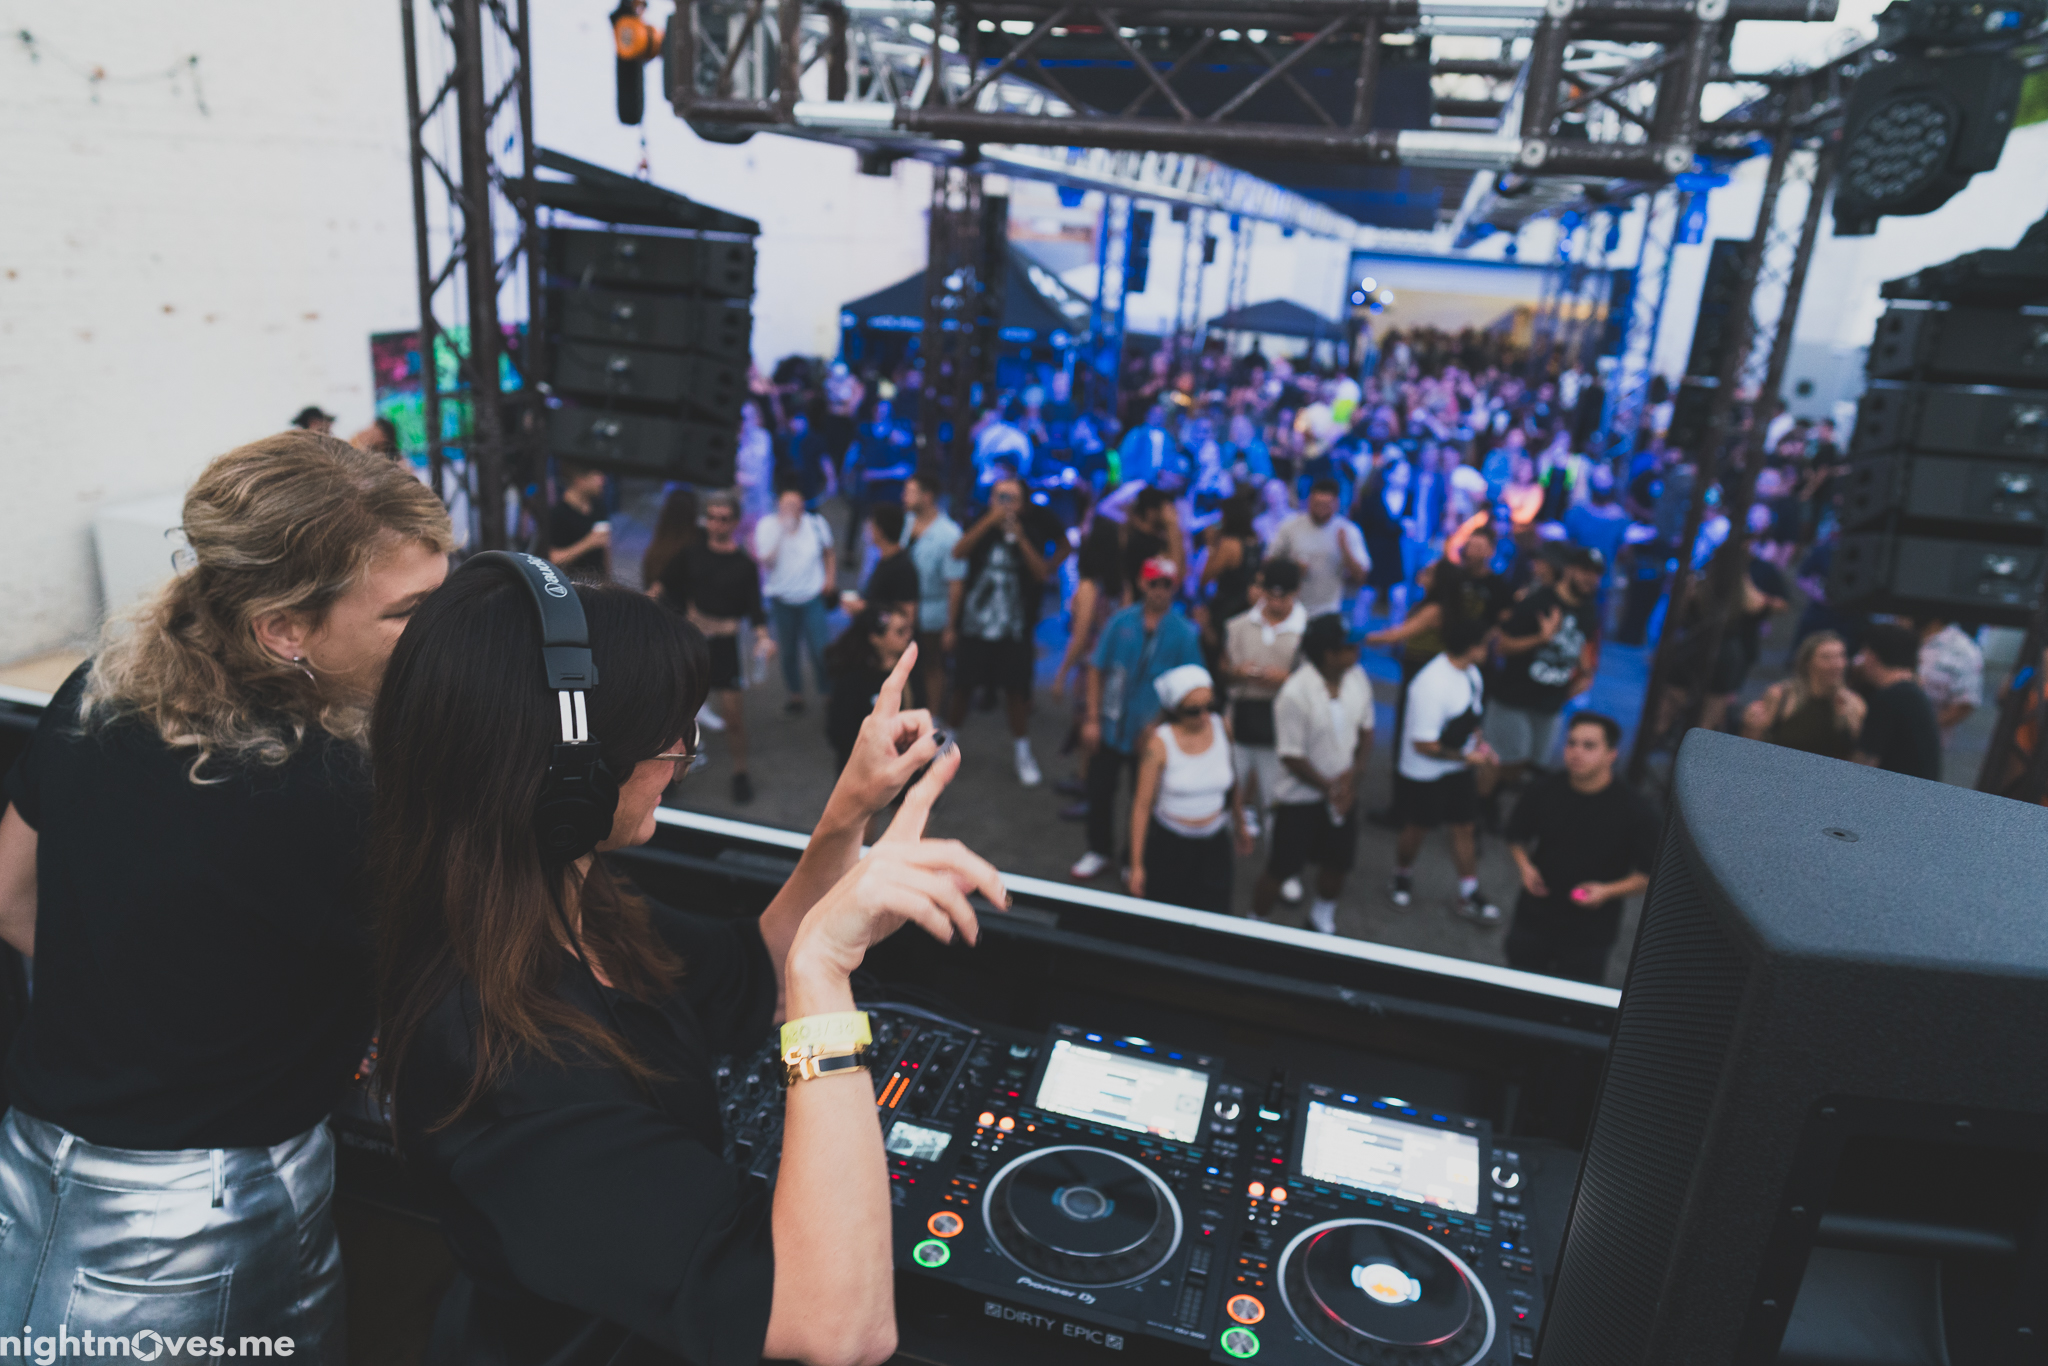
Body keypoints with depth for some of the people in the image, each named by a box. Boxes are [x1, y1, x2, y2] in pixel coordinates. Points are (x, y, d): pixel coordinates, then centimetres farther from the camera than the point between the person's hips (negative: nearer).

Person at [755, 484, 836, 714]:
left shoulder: (816, 524, -4)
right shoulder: (767, 527, -6)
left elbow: (828, 553, 13)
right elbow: (766, 563, -17)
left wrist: (830, 577, -2)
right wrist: (781, 533, -24)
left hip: (812, 598, -1)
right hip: (782, 599, 1)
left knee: (818, 648, -7)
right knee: (788, 650, 11)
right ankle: (795, 694, 28)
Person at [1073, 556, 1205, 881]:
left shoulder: (1184, 633, -9)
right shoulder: (1121, 622, -5)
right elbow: (1097, 669, -1)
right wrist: (1092, 718, -4)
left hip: (1153, 732, -2)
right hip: (1111, 728, 2)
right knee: (1100, 790, 12)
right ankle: (1099, 851, 34)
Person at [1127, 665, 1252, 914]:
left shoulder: (1222, 727, -4)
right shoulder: (1159, 743, -15)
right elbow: (1142, 804, -12)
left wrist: (1240, 825, 24)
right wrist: (1136, 864, -11)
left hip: (1214, 844, 3)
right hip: (1168, 843, -3)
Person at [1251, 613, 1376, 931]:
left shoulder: (1357, 677, -9)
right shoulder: (1294, 694, -27)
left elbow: (1366, 729, 4)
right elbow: (1292, 756, -20)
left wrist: (1354, 772, -9)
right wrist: (1328, 788, -15)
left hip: (1343, 792, 6)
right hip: (1301, 795, -6)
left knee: (1338, 863, 20)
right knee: (1280, 869, 6)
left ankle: (1322, 922, 46)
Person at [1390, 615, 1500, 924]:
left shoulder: (1470, 672, -6)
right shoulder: (1431, 685, -33)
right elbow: (1423, 744, -28)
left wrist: (1479, 743, -2)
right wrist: (1467, 757, -19)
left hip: (1460, 770, 7)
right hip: (1424, 774, -7)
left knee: (1464, 828, 13)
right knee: (1417, 829, 14)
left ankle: (1469, 897, 28)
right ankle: (1402, 877, 41)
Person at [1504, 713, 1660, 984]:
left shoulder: (1634, 811, -14)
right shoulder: (1544, 790, -6)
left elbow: (1650, 876, -8)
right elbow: (1517, 835, 11)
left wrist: (1609, 891, -23)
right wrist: (1524, 865, -8)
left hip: (1590, 937, -3)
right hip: (1533, 919, 3)